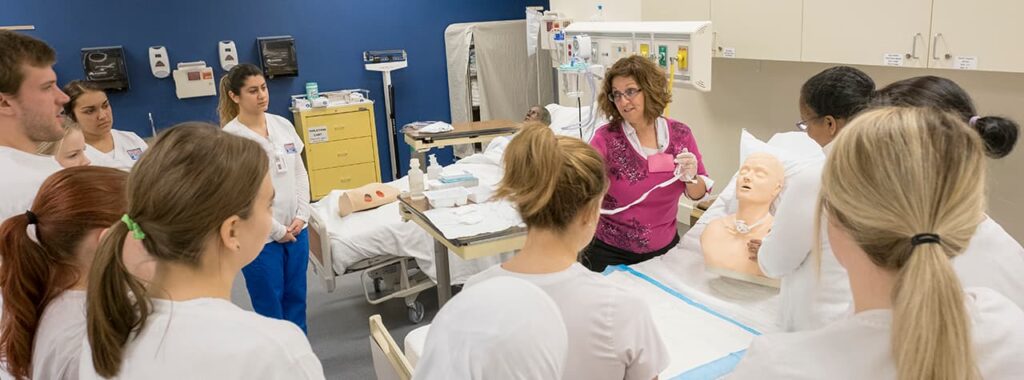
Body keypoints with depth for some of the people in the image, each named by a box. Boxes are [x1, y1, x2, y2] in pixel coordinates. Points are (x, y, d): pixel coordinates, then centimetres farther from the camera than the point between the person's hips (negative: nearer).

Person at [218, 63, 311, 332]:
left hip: (296, 230, 5)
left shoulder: (283, 125, 3)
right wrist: (277, 230, -12)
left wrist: (301, 216, -2)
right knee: (270, 307, 9)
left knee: (296, 299, 17)